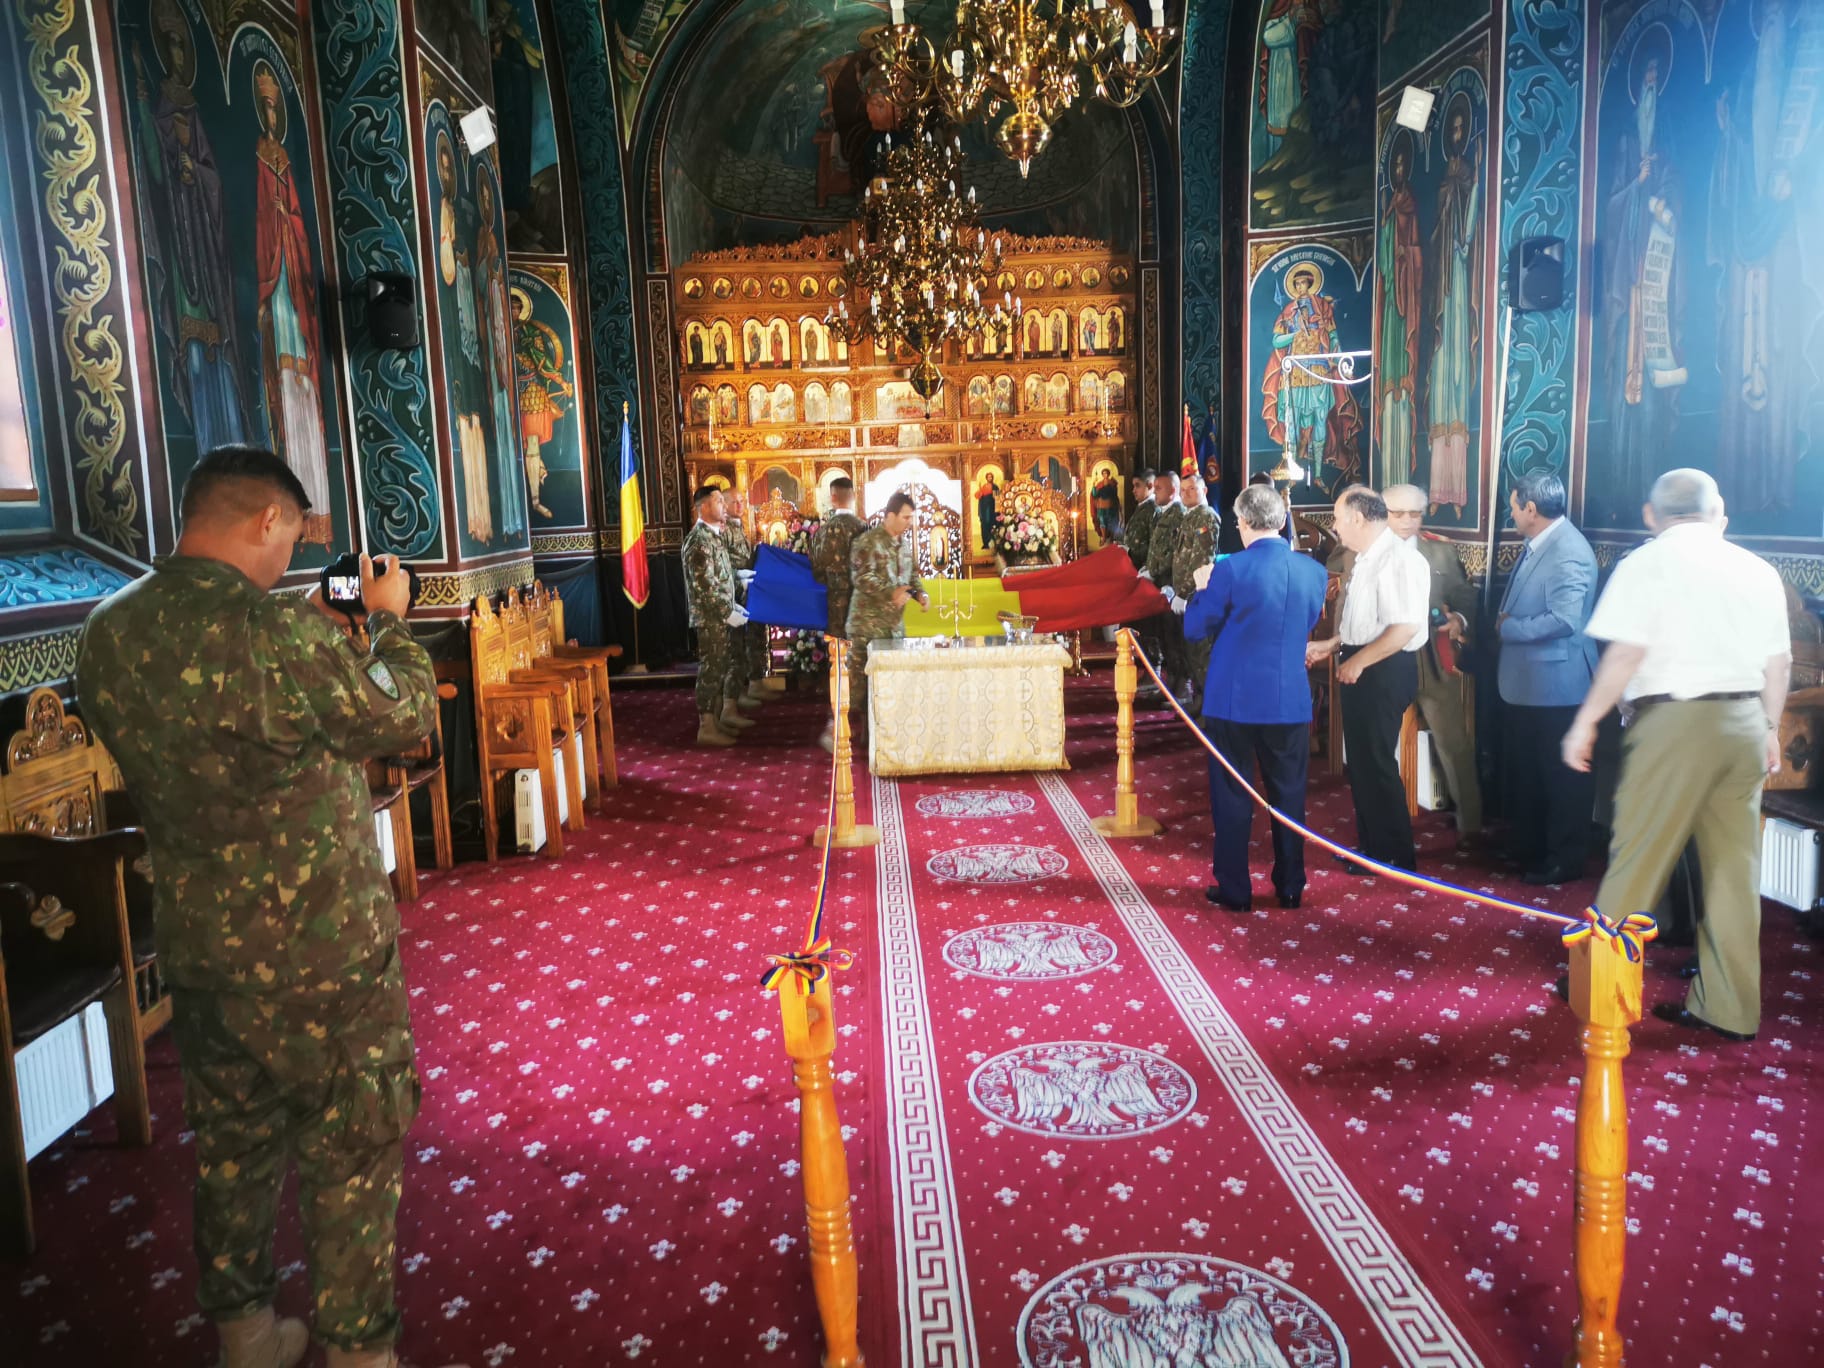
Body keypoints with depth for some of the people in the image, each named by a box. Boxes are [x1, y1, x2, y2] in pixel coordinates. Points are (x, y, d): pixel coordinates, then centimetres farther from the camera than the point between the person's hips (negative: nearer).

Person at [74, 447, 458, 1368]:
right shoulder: (283, 631, -25)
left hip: (194, 946, 7)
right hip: (321, 951, -7)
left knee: (233, 1144, 22)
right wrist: (388, 619, 3)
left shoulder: (106, 633, -1)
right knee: (355, 1152, 11)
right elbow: (406, 718, -12)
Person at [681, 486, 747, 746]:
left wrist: (733, 606, 13)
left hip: (723, 615, 9)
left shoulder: (715, 535, 12)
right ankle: (707, 728, 4)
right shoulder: (698, 540, -17)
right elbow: (704, 586, -22)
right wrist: (728, 613, -19)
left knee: (729, 665, 17)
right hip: (711, 618, -9)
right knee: (711, 669, -3)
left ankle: (727, 713, 31)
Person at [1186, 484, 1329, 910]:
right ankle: (1290, 886, 23)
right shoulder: (1315, 571, -1)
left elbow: (1195, 628, -5)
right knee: (1288, 795, 14)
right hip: (1291, 700, 4)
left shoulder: (1230, 570, -15)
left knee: (1231, 796, 8)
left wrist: (1203, 589, 11)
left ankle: (1234, 889, 14)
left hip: (1234, 700, -3)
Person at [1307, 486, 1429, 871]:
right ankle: (1370, 844, 29)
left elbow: (1406, 626, -25)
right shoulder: (1365, 559, 13)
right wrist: (1329, 646, 16)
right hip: (1360, 670, 10)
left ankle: (1395, 854, 13)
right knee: (1360, 760, 16)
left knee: (1377, 763, -1)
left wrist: (1358, 662, -21)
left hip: (1385, 671, -10)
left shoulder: (1399, 560, -18)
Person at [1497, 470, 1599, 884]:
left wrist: (1508, 628, -18)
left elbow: (1565, 619, -29)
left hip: (1556, 684, -10)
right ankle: (1526, 847, 35)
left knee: (1562, 776, 4)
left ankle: (1564, 861, 17)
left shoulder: (1568, 552, -21)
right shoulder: (1536, 545, 9)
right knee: (1524, 771, 20)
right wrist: (1504, 624, 1)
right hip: (1524, 682, 10)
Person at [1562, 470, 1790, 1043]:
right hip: (1745, 725, 6)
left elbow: (1626, 653, -14)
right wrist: (1769, 728, 23)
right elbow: (1780, 661, 12)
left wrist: (1586, 722, -8)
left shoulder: (1646, 564, -5)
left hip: (1674, 721, -5)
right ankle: (1730, 1008, 18)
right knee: (1735, 871, 10)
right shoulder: (1758, 571, 11)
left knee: (1636, 861, 3)